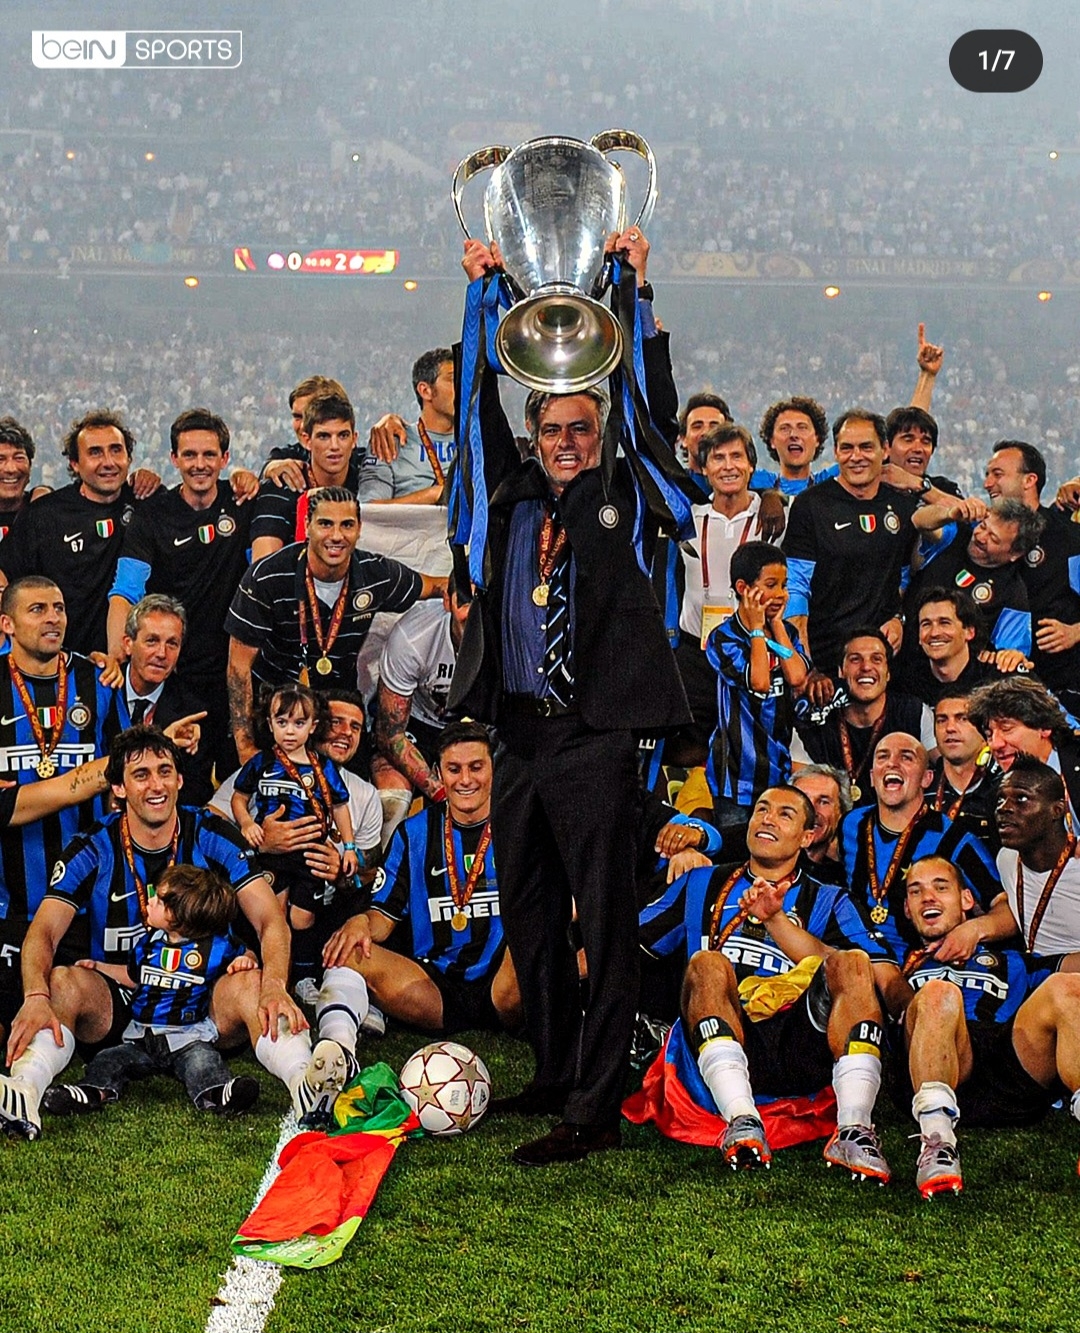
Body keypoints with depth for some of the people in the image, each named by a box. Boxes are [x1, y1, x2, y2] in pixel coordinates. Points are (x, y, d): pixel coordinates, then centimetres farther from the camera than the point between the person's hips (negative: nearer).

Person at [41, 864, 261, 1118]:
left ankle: (216, 1094, -59)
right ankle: (94, 1091, -44)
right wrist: (98, 967, 22)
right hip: (141, 1035, 5)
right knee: (109, 1059, -20)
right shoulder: (148, 944, 13)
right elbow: (133, 976, 30)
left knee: (201, 1060, -35)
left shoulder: (217, 946, 0)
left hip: (188, 1036, -5)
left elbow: (245, 954, 16)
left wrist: (245, 960, -7)